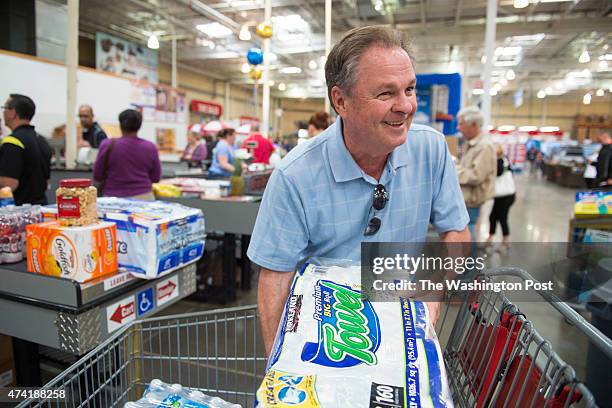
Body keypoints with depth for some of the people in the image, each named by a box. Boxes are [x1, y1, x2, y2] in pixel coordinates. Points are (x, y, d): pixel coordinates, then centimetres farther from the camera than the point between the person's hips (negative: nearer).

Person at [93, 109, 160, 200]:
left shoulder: (108, 145, -5)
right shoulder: (150, 147, -3)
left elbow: (97, 176, 2)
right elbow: (155, 177, 6)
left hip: (114, 198, -1)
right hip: (143, 197, 1)